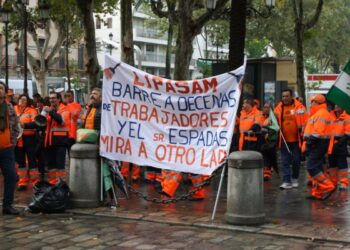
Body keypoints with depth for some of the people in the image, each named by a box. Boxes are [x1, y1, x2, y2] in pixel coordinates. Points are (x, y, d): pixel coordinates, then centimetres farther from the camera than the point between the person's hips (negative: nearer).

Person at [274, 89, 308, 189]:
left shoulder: (299, 107, -6)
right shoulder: (278, 108, 2)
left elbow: (305, 121, -5)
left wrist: (303, 130, -13)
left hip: (296, 139, -2)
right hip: (284, 140, 2)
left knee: (296, 160, 9)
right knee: (285, 161, 0)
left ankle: (295, 179, 27)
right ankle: (286, 181, 2)